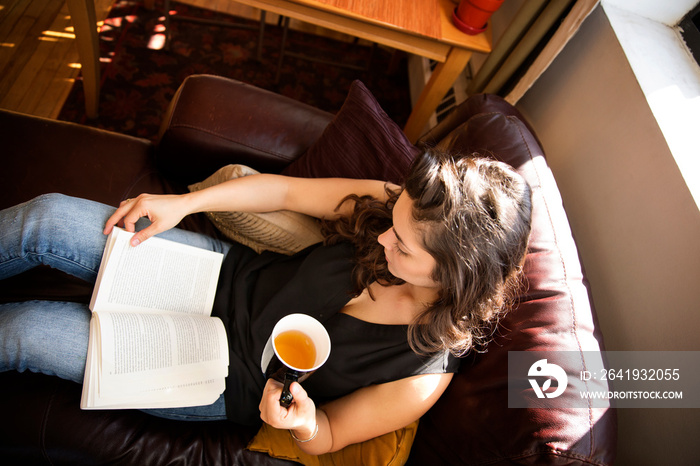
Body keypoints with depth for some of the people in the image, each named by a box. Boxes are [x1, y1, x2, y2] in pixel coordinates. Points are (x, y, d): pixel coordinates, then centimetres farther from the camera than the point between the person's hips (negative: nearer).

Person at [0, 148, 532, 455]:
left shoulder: (422, 377, -25)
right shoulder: (402, 209, -16)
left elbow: (326, 437, -9)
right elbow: (288, 190, -7)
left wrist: (302, 421, -32)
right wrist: (182, 203, -10)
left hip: (232, 379, -3)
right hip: (236, 278, 4)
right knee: (47, 218, -4)